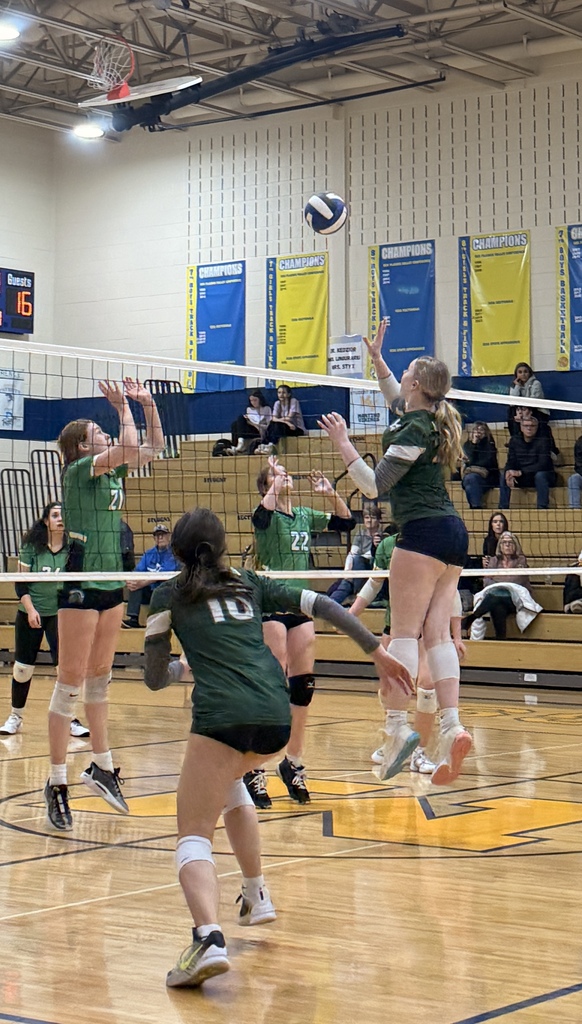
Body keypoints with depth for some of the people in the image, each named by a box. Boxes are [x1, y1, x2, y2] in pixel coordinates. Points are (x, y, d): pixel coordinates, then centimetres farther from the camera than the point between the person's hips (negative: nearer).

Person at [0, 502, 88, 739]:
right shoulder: (31, 546, -7)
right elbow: (20, 582, -4)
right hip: (30, 613, 0)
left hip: (61, 615, 0)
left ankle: (69, 718, 6)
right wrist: (30, 609, -14)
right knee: (22, 668, 6)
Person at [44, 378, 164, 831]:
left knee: (99, 679, 15)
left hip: (111, 583, 8)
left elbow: (153, 446, 20)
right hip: (81, 585, -8)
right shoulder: (78, 469, -10)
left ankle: (102, 767, 24)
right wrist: (123, 407, -10)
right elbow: (128, 448, -24)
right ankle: (57, 782, -2)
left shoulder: (112, 470, 12)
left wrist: (147, 403, 10)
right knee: (71, 683, -6)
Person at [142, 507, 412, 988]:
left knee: (194, 837, -3)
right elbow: (324, 606, 17)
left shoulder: (169, 597, 13)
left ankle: (209, 937, -30)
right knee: (228, 779, 36)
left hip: (222, 717, -5)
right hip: (278, 717, 5)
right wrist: (378, 651, 19)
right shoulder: (249, 584, 22)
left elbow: (155, 678, 16)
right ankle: (256, 895, 35)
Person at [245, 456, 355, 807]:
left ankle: (293, 763, 18)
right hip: (272, 603, -6)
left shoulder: (306, 516, 14)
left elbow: (346, 522, 12)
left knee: (304, 685, 5)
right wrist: (275, 487, -19)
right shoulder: (267, 514, -3)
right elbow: (262, 515, -27)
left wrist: (331, 494, 1)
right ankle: (254, 769, -8)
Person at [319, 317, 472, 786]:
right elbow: (399, 401, 38)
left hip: (424, 532, -9)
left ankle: (398, 726, -17)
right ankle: (452, 727, -9)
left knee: (404, 632, -10)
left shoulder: (415, 430, -10)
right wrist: (376, 357, 40)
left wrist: (342, 441, -7)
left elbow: (374, 484, -12)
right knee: (437, 633, 2)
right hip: (453, 534, 9)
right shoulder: (435, 419, 16)